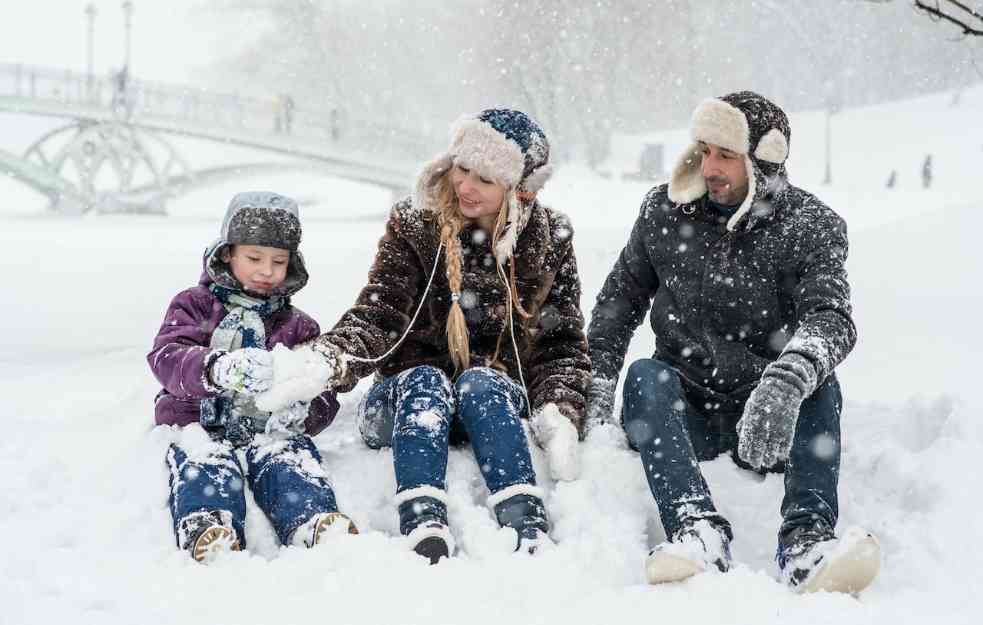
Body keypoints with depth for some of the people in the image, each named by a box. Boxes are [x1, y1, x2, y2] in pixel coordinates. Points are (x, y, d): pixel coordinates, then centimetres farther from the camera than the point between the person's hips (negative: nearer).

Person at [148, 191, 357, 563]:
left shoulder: (298, 327, 22)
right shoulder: (194, 306, 13)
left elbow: (323, 396, 14)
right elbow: (166, 358, -8)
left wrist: (302, 413, -15)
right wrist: (217, 369, -32)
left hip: (270, 430, 1)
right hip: (201, 426, -1)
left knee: (291, 460, -32)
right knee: (206, 464, -35)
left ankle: (317, 524, -61)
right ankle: (208, 532, -64)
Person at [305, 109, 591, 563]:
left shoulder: (548, 240, 2)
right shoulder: (414, 226, -2)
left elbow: (564, 342, 4)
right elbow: (377, 316, -12)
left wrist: (559, 415, -14)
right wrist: (330, 359, -33)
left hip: (498, 402, 0)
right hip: (410, 398, 0)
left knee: (479, 381, -32)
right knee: (426, 381, -33)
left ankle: (527, 526, -50)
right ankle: (424, 526, -55)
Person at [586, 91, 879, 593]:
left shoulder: (812, 228, -6)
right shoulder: (665, 211, 3)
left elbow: (830, 317, -23)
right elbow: (621, 297, 13)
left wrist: (786, 381, -44)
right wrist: (597, 383, 0)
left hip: (769, 421, -1)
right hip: (682, 412, 1)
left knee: (819, 381, -30)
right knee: (645, 375, -29)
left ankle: (807, 541, -46)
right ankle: (698, 531, -49)